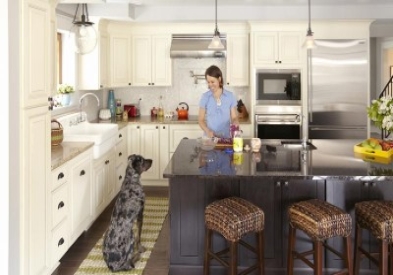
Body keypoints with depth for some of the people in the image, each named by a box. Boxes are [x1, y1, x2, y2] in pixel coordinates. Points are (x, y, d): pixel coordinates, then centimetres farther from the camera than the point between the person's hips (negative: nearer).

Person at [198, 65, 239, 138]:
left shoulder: (230, 96, 4)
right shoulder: (205, 97, 4)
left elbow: (234, 117, 8)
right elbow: (201, 119, 6)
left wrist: (235, 125, -14)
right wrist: (207, 131, -12)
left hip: (226, 137, 0)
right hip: (210, 137, 0)